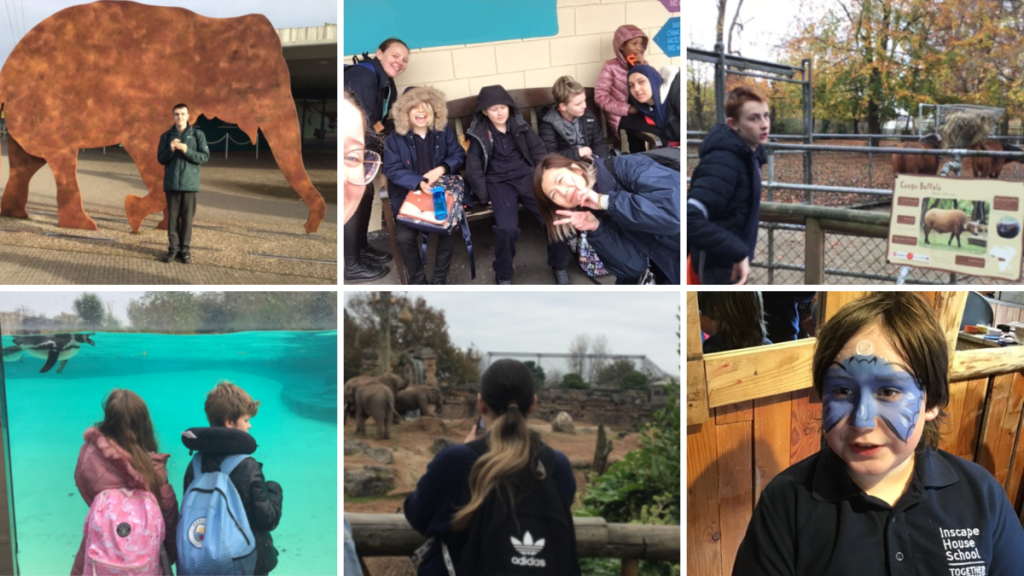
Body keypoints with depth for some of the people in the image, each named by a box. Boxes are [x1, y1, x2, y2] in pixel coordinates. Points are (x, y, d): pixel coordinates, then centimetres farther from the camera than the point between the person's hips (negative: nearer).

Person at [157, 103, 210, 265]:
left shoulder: (198, 134, 2)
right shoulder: (166, 136, 7)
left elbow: (205, 157, -3)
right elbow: (161, 159, 6)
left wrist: (187, 150, -16)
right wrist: (171, 150, -14)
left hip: (190, 183, -1)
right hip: (171, 183, 1)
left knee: (187, 217, 1)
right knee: (173, 217, 2)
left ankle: (185, 249, 8)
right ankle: (173, 248, 9)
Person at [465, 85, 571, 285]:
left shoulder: (518, 124, 8)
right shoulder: (479, 133, 0)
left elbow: (538, 150, 11)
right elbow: (473, 169, -1)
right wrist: (486, 195, -8)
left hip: (526, 176, 3)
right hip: (499, 182, -2)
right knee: (507, 228, -29)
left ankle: (559, 265, 2)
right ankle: (503, 275, -4)